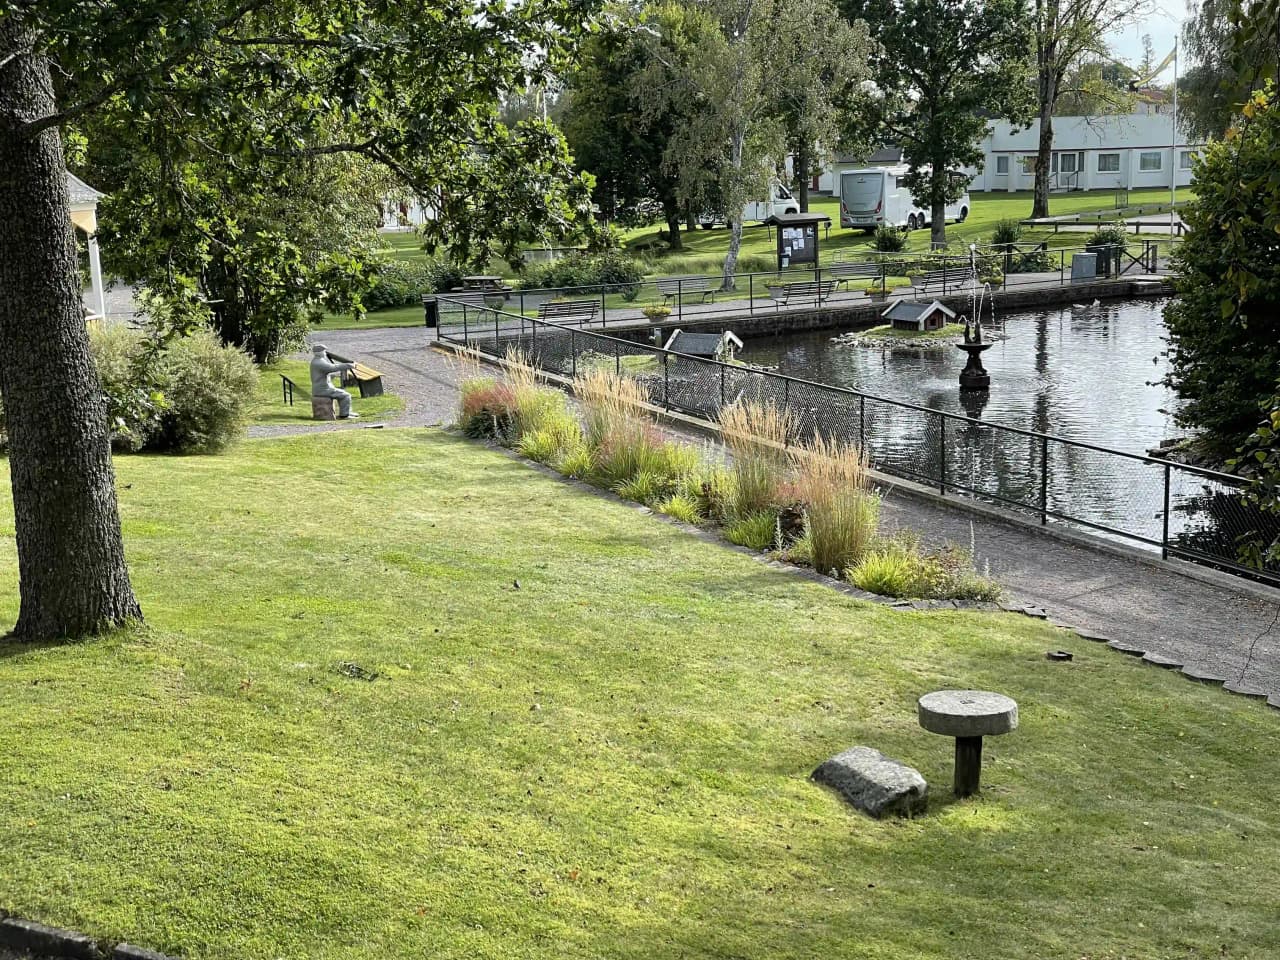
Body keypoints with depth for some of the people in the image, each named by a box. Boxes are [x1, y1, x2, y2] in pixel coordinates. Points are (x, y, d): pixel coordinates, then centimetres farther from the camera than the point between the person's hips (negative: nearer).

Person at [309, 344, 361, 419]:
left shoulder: (315, 361, 14)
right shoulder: (319, 363, -20)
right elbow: (334, 368, -27)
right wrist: (349, 365, -22)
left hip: (321, 388, 11)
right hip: (323, 390, -11)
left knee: (342, 394, 22)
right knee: (345, 396, -8)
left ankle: (348, 412, 27)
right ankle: (344, 415, -3)